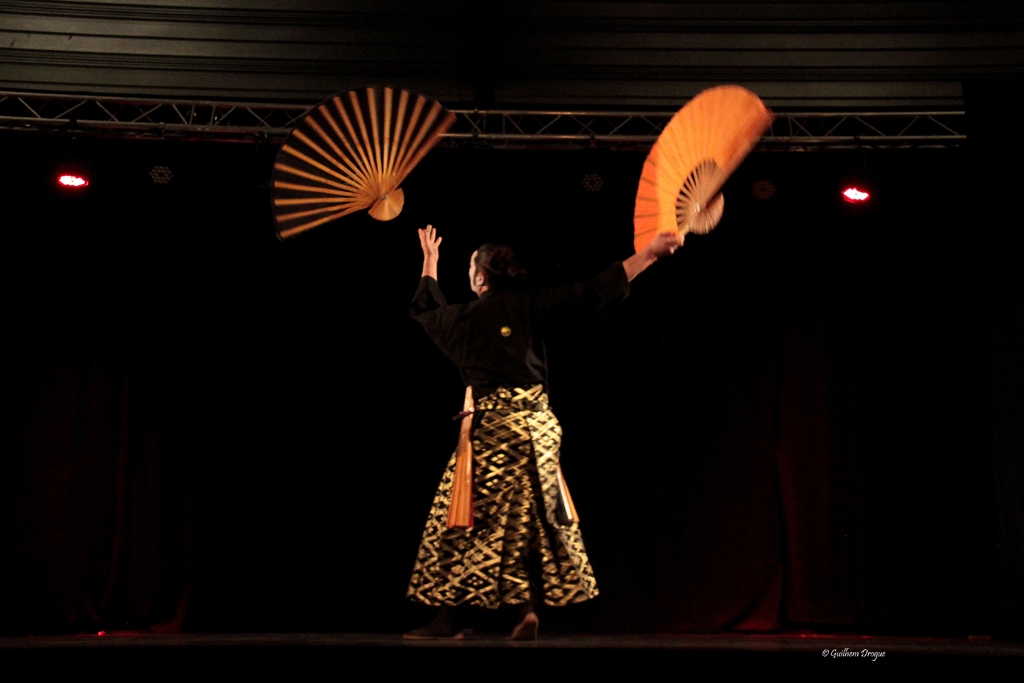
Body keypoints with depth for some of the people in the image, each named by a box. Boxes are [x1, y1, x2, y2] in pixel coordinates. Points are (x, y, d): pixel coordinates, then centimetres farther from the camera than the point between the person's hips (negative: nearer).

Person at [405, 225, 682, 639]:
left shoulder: (465, 317, 3)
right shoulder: (532, 307, 3)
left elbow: (425, 308, 26)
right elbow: (597, 293, 1)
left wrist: (430, 261, 43)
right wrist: (649, 252, 3)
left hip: (490, 427, -2)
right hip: (536, 424, 3)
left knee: (463, 519, 3)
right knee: (533, 518, 10)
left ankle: (451, 616, 4)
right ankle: (530, 609, 2)